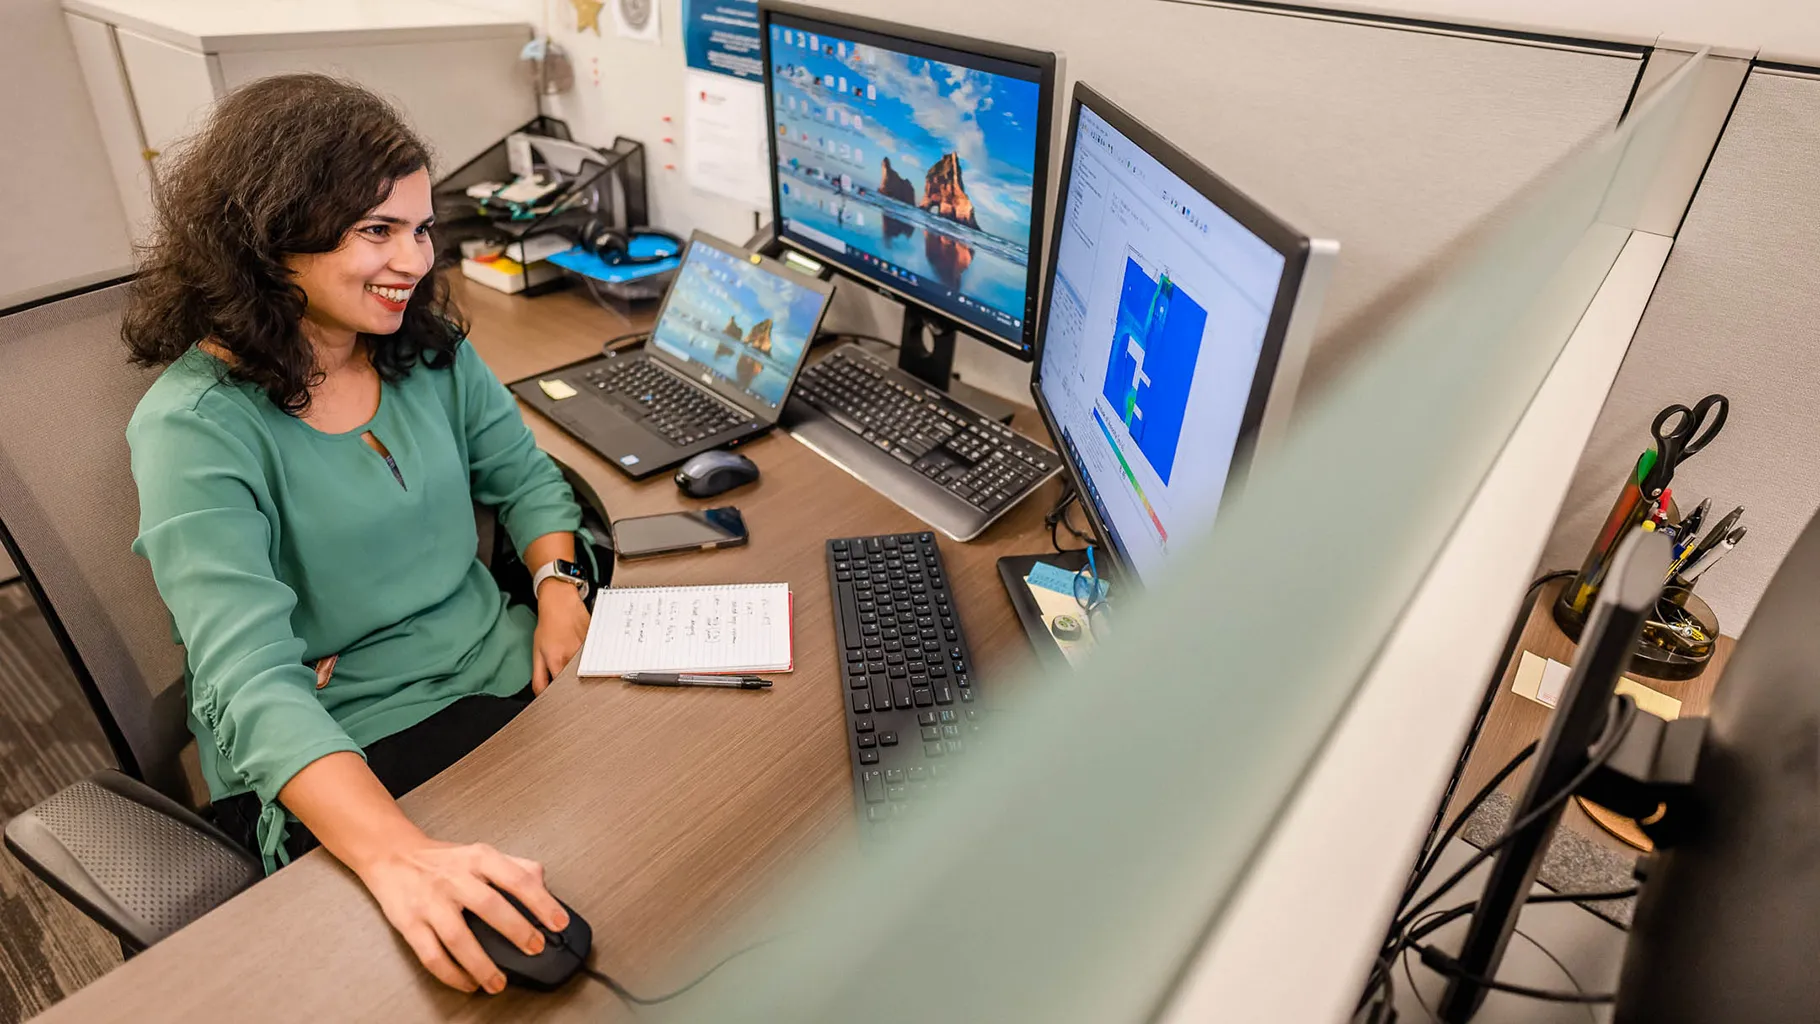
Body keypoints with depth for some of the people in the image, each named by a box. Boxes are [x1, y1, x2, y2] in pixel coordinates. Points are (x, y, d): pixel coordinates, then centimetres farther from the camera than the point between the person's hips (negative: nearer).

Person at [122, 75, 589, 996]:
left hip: (505, 677, 5)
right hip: (330, 758, -5)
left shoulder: (430, 347, 1)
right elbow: (251, 681, -27)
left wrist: (559, 585, -9)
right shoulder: (194, 426, -17)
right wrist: (397, 855, -43)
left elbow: (523, 476, 13)